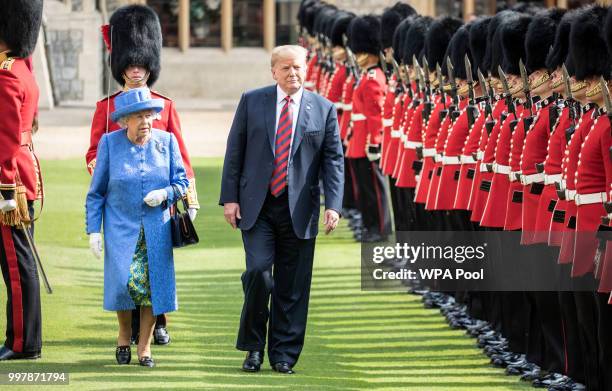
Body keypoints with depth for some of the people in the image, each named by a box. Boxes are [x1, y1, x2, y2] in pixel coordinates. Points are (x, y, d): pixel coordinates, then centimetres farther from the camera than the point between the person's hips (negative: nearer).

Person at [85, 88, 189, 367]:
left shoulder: (166, 141, 3)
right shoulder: (110, 143, -1)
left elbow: (182, 182, 8)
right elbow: (96, 193, 3)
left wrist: (164, 194, -14)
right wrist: (94, 230, -4)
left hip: (157, 228, 2)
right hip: (120, 227, -2)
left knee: (153, 284, -4)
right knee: (126, 281, -17)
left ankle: (144, 345, 12)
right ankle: (124, 335, 9)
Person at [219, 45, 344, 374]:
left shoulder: (323, 109, 5)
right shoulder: (252, 101, 4)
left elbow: (334, 160, 3)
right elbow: (234, 151, 6)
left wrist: (333, 205, -9)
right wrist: (229, 198, -1)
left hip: (299, 210, 1)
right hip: (256, 207, -1)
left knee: (292, 285, 2)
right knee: (258, 271, -13)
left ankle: (283, 354, 11)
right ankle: (254, 347, 4)